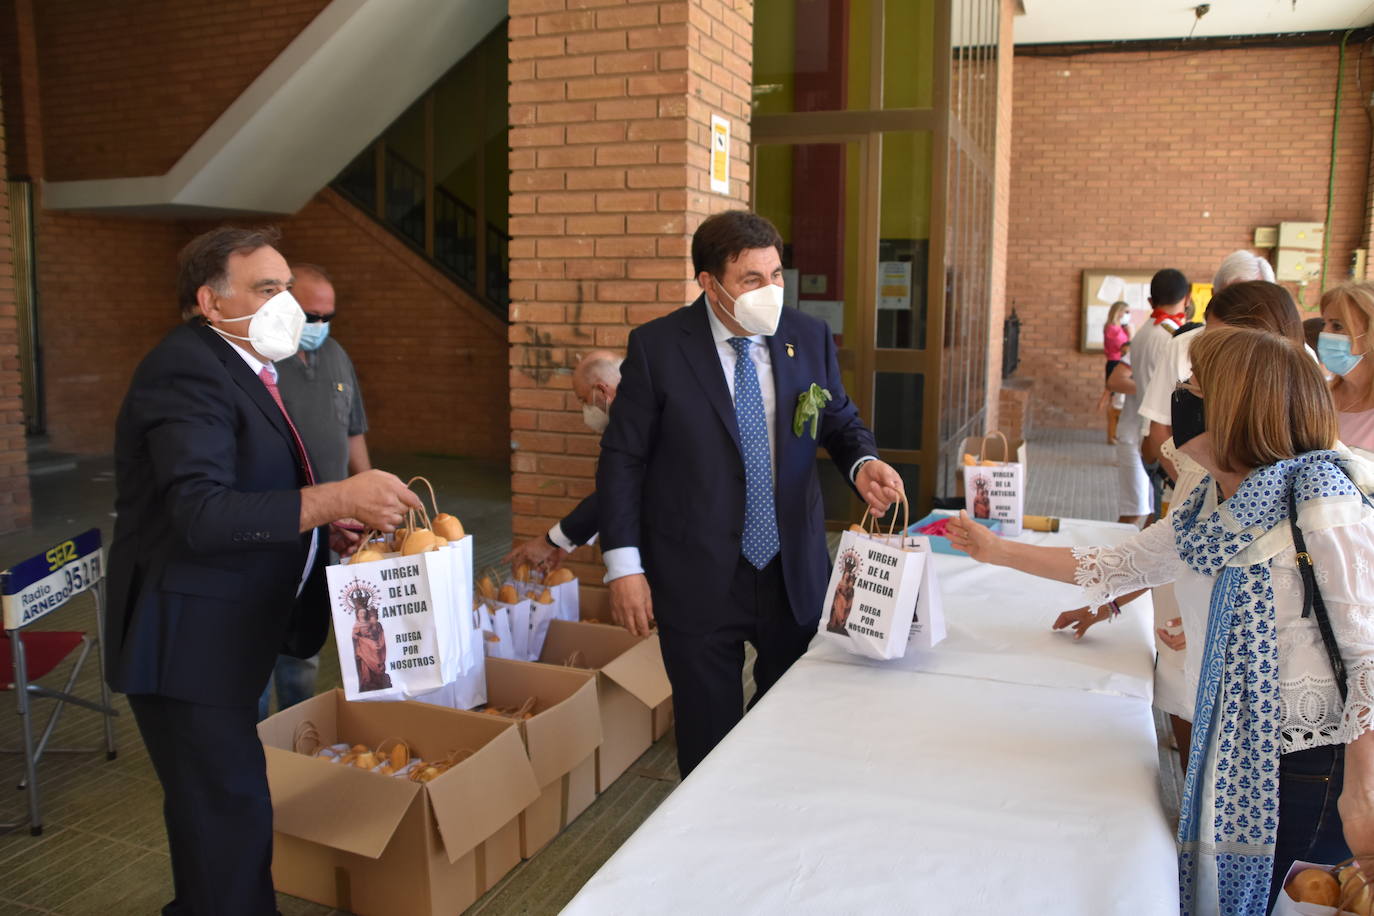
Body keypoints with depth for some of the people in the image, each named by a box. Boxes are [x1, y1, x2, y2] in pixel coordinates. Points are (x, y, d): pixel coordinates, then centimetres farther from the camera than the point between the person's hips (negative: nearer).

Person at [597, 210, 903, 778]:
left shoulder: (810, 338, 0)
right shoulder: (656, 347, -9)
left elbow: (840, 422, 13)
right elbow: (623, 458, -6)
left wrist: (862, 464, -11)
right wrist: (624, 565, -11)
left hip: (795, 574, 4)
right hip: (699, 578, -3)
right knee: (709, 739, 11)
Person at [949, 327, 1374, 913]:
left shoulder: (1322, 507, -18)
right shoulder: (1206, 511, 4)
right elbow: (1116, 565, 14)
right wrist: (996, 550, 17)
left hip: (1310, 763, -7)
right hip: (1232, 752, 7)